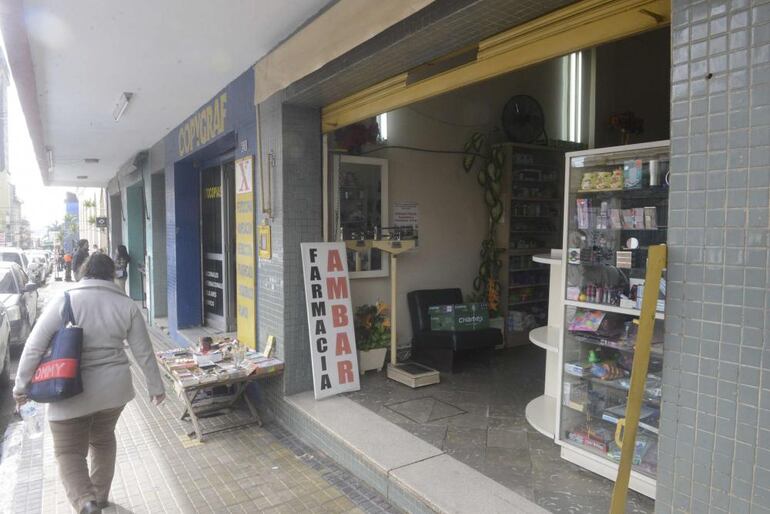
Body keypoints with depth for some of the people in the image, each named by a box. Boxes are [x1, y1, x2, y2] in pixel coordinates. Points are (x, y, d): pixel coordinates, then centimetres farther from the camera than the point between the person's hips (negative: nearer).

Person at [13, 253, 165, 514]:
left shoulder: (64, 301, -9)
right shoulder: (127, 305, -3)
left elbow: (34, 347, -9)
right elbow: (144, 352, 0)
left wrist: (21, 386, 3)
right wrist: (156, 387, 9)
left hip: (71, 392, -3)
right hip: (114, 388, 3)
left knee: (69, 451, 11)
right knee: (103, 440, 25)